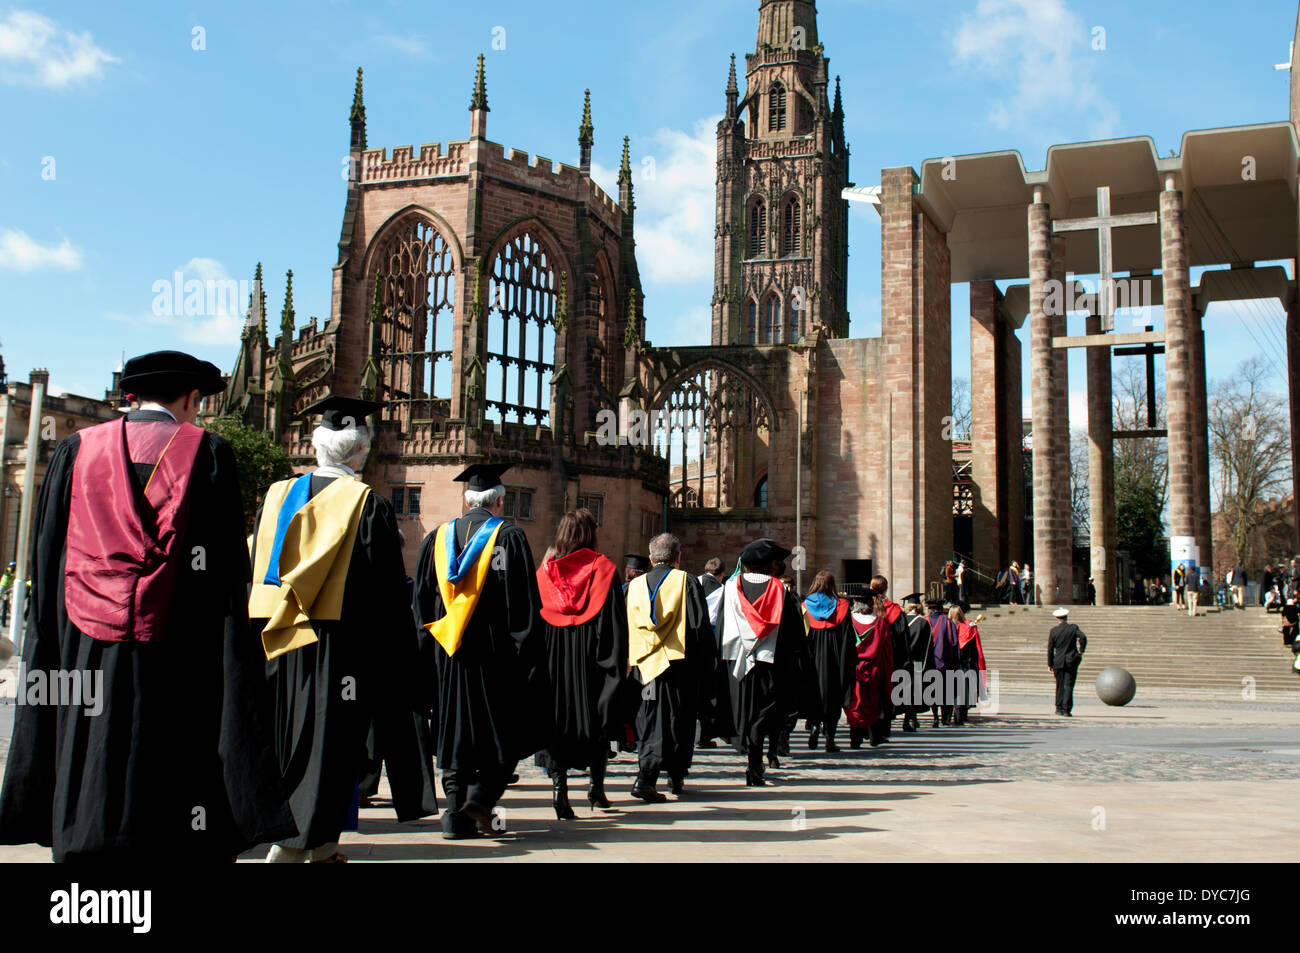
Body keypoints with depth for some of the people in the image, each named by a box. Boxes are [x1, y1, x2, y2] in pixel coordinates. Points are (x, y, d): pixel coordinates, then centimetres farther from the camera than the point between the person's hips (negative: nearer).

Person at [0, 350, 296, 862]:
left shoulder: (76, 451, 9)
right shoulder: (207, 454, 1)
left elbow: (46, 572, 8)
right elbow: (227, 580, -3)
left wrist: (46, 670, 13)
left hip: (87, 666, 3)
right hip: (180, 671, -2)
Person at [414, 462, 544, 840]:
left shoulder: (436, 539, 9)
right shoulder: (509, 537, -3)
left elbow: (421, 600, 12)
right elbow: (525, 602, -7)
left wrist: (432, 650, 17)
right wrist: (528, 655, -4)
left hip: (448, 654, 4)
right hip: (496, 651, -4)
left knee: (455, 730, 10)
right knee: (503, 728, 8)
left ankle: (456, 812, 8)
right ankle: (481, 795, -8)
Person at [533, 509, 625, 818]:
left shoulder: (545, 572, 3)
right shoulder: (604, 570, -4)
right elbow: (616, 622, -6)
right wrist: (619, 663, -1)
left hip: (553, 661, 2)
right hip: (592, 662, -2)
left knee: (556, 722, 5)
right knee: (597, 719, 13)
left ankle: (558, 785, -6)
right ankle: (596, 784, 17)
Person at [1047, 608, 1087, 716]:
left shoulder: (1053, 631, 0)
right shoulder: (1073, 627, -2)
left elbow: (1050, 649, 1)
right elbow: (1083, 637, -18)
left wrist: (1050, 664, 8)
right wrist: (1081, 651, -4)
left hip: (1058, 662, 1)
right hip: (1072, 661, -1)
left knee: (1060, 685, 13)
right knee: (1069, 686, 0)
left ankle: (1059, 708, 16)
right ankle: (1066, 709, -5)